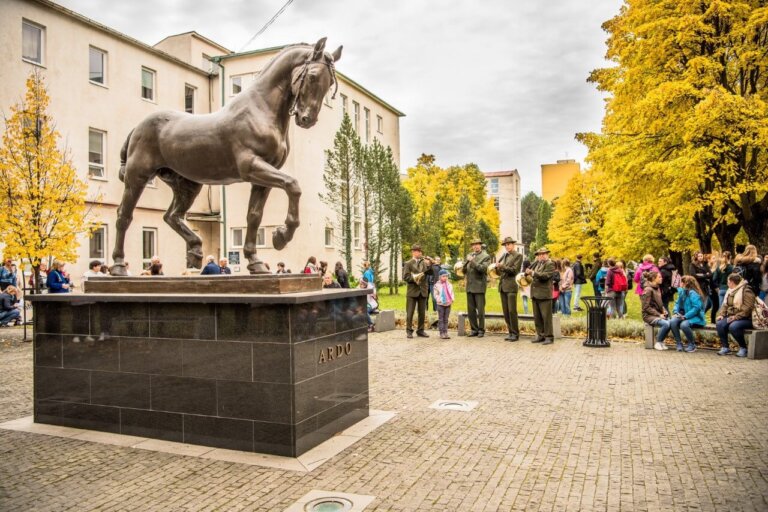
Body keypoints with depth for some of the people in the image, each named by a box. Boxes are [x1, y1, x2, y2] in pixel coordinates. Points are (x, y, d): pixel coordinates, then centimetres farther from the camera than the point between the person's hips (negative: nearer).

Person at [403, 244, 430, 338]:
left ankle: (420, 330, 18)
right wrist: (414, 278, -18)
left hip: (422, 291, 4)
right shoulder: (408, 263, 1)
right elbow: (405, 277, -7)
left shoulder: (424, 263, 12)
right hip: (412, 291, -4)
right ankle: (409, 331, 7)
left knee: (422, 313, 8)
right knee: (410, 312, 0)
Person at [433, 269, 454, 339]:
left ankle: (445, 332, 12)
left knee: (446, 319, 8)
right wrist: (439, 300, -15)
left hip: (448, 304, 4)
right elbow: (435, 294, -3)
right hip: (441, 304, -4)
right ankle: (441, 333, 2)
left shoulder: (449, 285, 9)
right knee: (441, 319, 0)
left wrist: (452, 299, -1)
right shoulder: (437, 285, -3)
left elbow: (452, 293, 15)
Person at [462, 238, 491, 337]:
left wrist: (472, 261, -20)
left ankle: (481, 330, 7)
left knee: (480, 310, -3)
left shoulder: (485, 256, -1)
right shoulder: (469, 255, 15)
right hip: (469, 286, 5)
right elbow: (464, 270, 13)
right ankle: (474, 329, 17)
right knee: (470, 310, 8)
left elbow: (483, 269, -16)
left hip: (479, 286, -5)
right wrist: (466, 262, -7)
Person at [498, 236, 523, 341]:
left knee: (512, 311, -8)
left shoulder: (518, 256, -1)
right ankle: (510, 332, 15)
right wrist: (498, 271, -2)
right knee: (505, 312, 7)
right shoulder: (503, 256, 18)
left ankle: (515, 334, 0)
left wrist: (503, 267, -20)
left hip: (511, 286, -7)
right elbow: (499, 268, 19)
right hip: (502, 286, 7)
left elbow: (514, 270, -11)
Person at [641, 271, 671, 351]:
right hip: (649, 316, -8)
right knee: (666, 324, -29)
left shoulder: (657, 288, 14)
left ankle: (661, 341, -2)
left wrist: (664, 311, 3)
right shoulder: (648, 289, -12)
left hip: (658, 314, 8)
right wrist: (659, 314, -18)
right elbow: (646, 307, -15)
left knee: (671, 322, -19)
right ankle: (658, 343, -10)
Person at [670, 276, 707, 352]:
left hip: (696, 318, -7)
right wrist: (676, 312, -2)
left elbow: (697, 307, -23)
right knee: (672, 321, -22)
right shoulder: (682, 291, 10)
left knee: (684, 324, -35)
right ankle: (679, 343, -10)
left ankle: (692, 345, -9)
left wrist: (685, 316, -22)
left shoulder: (693, 293, -16)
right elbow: (678, 303, 18)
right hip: (685, 316, 7)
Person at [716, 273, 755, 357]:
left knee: (733, 326, -35)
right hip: (732, 317, 7)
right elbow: (725, 305, 14)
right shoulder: (730, 291, 15)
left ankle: (743, 348, -14)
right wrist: (721, 314, -4)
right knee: (719, 324, -21)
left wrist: (736, 317, -26)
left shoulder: (747, 291, -11)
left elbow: (747, 308, -21)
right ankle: (725, 347, -12)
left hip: (746, 319, -7)